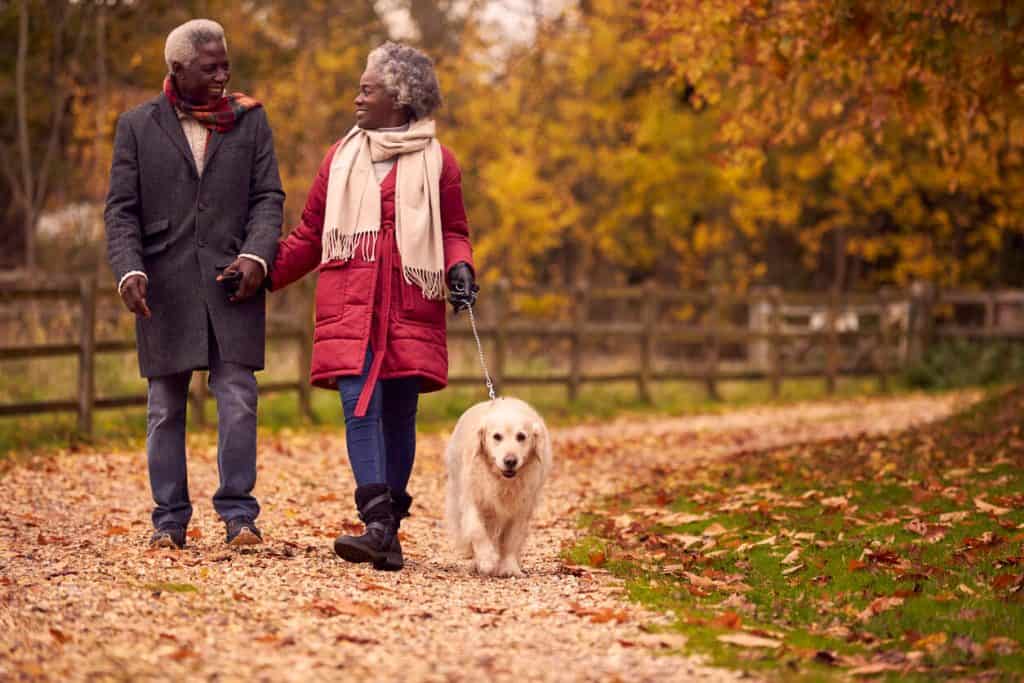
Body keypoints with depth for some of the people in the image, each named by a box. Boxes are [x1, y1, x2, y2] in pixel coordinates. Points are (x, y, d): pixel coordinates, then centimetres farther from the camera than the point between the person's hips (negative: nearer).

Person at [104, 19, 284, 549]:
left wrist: (256, 255, -12)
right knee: (166, 408, 5)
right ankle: (170, 519, 12)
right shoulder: (137, 126, 6)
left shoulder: (250, 120, 9)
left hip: (231, 282, 0)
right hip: (164, 286, 0)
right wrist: (129, 271, -13)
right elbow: (121, 210, 3)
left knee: (238, 400, -6)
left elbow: (268, 197, 5)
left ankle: (238, 512, 0)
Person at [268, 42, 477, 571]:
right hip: (349, 308, 1)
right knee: (361, 409, -13)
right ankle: (378, 526, -22)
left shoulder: (435, 160, 7)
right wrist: (262, 273, 7)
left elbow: (454, 231, 11)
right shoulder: (340, 157, 14)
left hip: (409, 310, -1)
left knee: (398, 416, 1)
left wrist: (460, 269, -10)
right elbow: (310, 235, 17)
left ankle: (388, 531, 8)